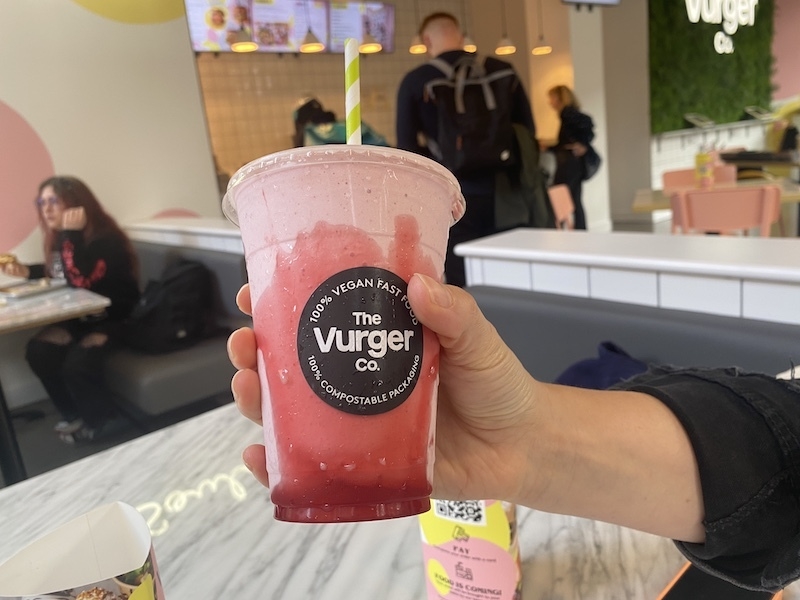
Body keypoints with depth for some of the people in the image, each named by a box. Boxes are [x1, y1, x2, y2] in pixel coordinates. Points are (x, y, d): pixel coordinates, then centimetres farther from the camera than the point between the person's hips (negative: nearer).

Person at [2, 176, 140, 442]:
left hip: (114, 321, -8)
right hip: (80, 318, 8)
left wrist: (72, 234, -32)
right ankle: (74, 415, 7)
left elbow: (79, 281, -33)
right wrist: (28, 271, 7)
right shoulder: (59, 237, 4)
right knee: (38, 350, -14)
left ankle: (101, 425, 2)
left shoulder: (105, 240, -21)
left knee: (77, 363, -27)